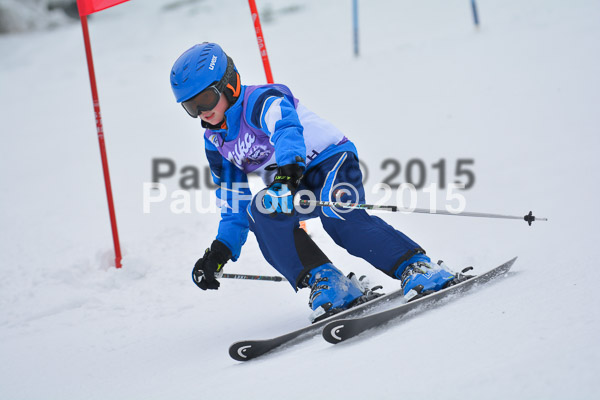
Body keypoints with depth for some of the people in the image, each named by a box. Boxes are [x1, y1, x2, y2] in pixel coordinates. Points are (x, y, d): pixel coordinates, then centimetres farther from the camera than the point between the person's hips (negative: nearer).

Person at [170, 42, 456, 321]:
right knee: (260, 209, -25)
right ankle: (323, 281, -26)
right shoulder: (216, 143, 8)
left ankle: (416, 267, -34)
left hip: (331, 159, -7)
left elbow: (287, 129, -38)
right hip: (293, 187, 7)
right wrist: (221, 250, 3)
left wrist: (288, 167, -58)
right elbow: (233, 204, 14)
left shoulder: (261, 100, -15)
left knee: (337, 215, -36)